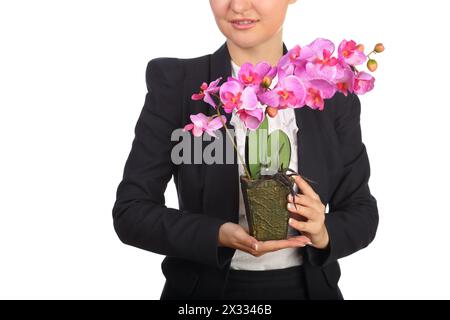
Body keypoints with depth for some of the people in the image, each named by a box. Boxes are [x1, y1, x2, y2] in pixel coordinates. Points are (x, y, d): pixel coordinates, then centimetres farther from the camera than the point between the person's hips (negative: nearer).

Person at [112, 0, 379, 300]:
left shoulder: (333, 94, -5)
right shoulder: (174, 82, -10)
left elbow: (361, 211, -1)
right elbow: (131, 210, -12)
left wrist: (323, 233, -21)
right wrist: (218, 235, -27)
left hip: (307, 288, 2)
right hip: (205, 288, -1)